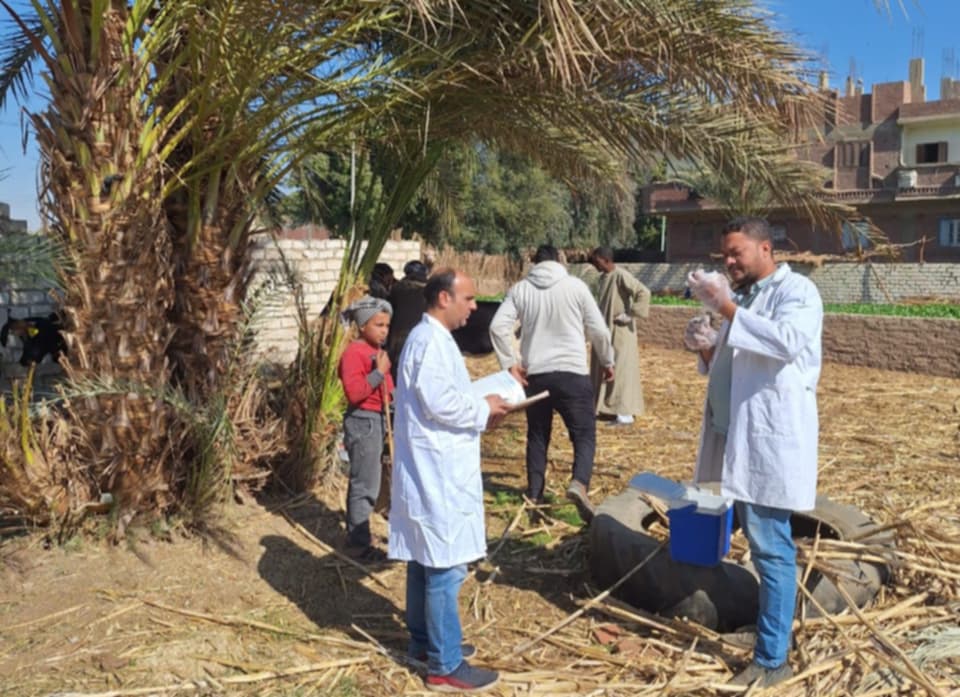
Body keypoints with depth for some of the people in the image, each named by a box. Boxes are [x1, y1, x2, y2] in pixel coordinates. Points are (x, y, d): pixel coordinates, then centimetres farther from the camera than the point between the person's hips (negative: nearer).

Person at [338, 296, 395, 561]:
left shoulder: (378, 351, 13)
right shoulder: (354, 352, -17)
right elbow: (353, 392, -26)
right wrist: (379, 372, -26)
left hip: (377, 419, 10)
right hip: (362, 421, -10)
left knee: (363, 482, 18)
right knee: (366, 485, -5)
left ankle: (356, 536, 30)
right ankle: (359, 543, 6)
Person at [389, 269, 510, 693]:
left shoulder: (431, 338, 15)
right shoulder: (430, 341, -18)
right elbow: (439, 403, -24)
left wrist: (479, 411, 8)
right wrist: (484, 410, -10)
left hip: (434, 468, 11)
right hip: (437, 472, -11)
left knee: (426, 561, 18)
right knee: (445, 566, -4)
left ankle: (424, 641, 32)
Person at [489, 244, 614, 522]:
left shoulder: (520, 289, 5)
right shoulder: (575, 286, 0)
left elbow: (498, 327, -5)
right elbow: (598, 329, 1)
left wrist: (510, 363, 0)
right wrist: (607, 361, 15)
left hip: (534, 375, 3)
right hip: (572, 373, -3)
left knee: (537, 435, 17)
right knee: (584, 433, 3)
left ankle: (534, 494, 20)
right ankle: (579, 483, -21)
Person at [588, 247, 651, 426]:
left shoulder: (622, 276, -17)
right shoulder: (604, 277, 10)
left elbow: (644, 293, -24)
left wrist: (630, 314, -21)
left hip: (620, 331, -9)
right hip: (606, 330, 9)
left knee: (621, 369, -5)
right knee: (603, 368, 13)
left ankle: (625, 413, 0)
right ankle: (603, 404, 24)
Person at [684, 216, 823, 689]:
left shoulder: (797, 290, -6)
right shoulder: (741, 297, 18)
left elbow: (786, 342, -26)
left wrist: (725, 308, -24)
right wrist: (704, 347, 0)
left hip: (771, 438, -8)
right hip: (737, 436, 9)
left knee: (771, 549, -5)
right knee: (759, 542, 18)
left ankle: (772, 659, 3)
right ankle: (769, 627, 32)